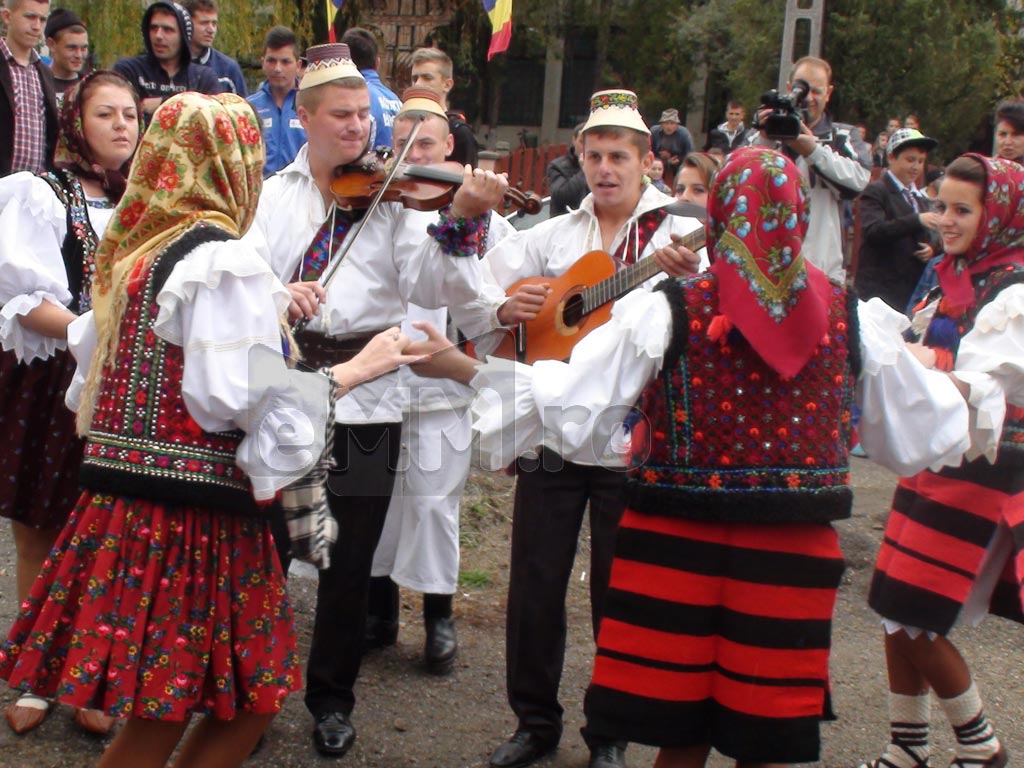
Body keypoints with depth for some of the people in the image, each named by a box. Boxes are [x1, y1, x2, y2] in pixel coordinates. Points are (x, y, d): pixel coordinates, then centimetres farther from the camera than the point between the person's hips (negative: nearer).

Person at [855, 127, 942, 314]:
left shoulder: (920, 197, 21)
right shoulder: (876, 191, -4)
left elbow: (931, 235, 24)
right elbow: (873, 231, -19)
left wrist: (932, 248, -1)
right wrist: (917, 220, -26)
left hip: (916, 291, 7)